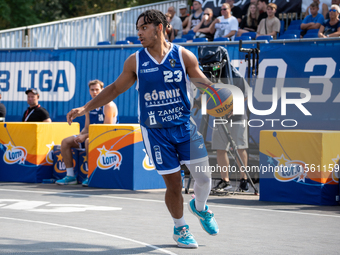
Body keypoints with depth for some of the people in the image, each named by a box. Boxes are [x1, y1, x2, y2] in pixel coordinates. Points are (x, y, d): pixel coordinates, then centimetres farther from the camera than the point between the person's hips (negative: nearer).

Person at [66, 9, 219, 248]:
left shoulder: (183, 55, -2)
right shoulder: (135, 61, 1)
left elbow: (204, 83, 6)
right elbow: (115, 88, 11)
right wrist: (85, 108, 7)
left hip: (185, 125, 0)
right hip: (155, 131, 0)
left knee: (204, 176, -3)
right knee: (173, 183, -1)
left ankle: (200, 207, 32)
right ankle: (180, 228, 24)